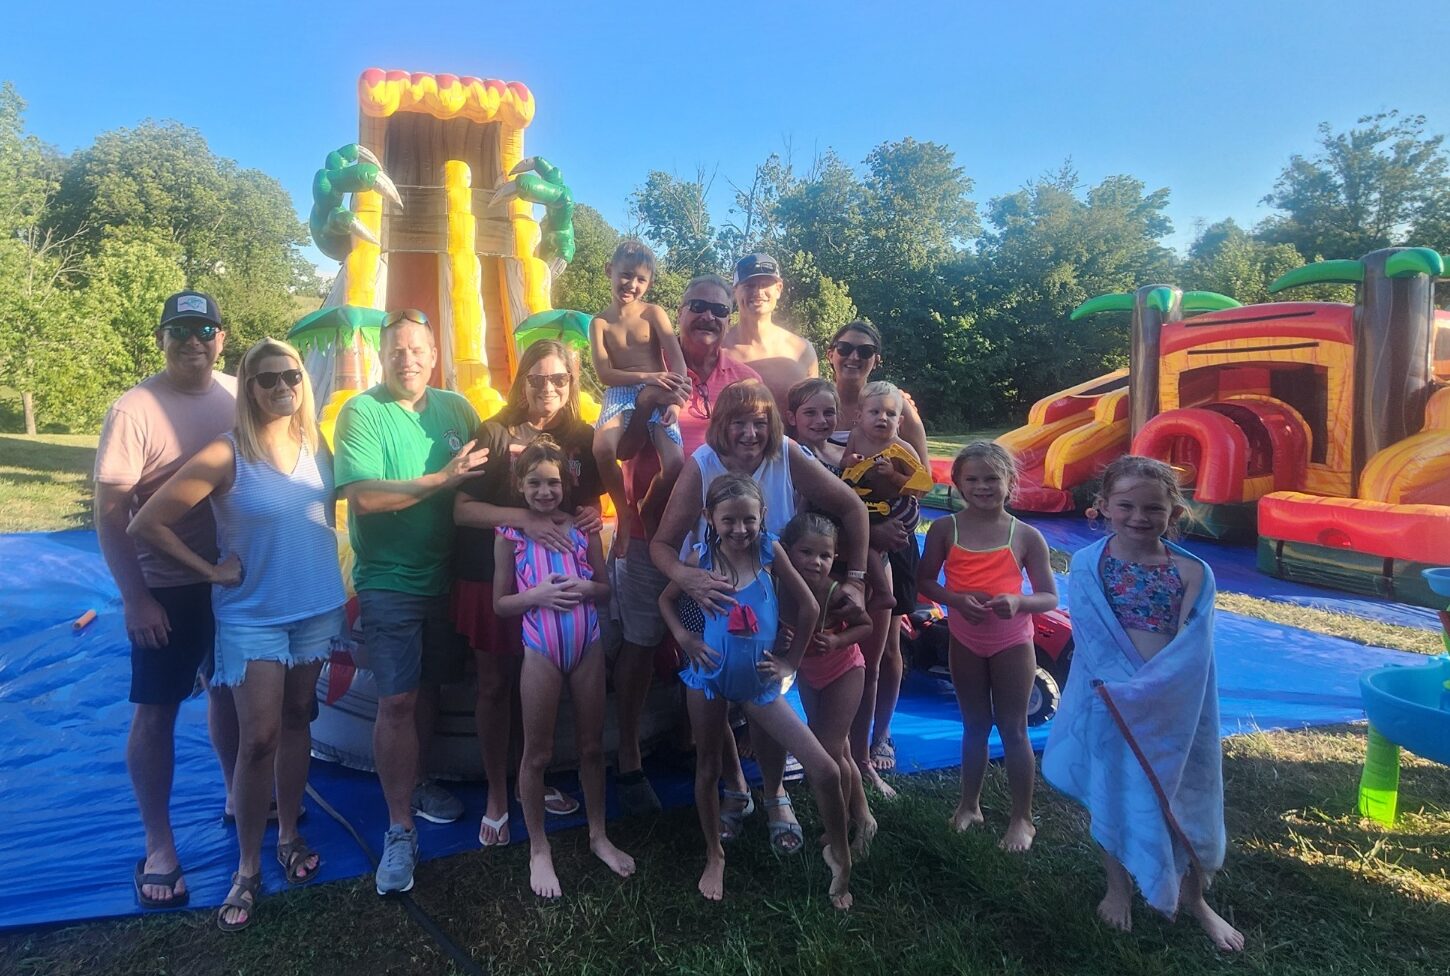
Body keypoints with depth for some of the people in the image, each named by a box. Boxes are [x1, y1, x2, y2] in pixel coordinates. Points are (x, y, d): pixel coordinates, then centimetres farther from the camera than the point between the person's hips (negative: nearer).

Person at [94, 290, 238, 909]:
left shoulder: (238, 397, -1)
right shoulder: (136, 409, -14)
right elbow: (109, 512, -13)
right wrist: (134, 598, -16)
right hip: (167, 589, -4)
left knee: (229, 691, 20)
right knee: (157, 712, 6)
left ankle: (238, 795, 40)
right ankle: (158, 844, 21)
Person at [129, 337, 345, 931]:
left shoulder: (317, 446, -1)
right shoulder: (226, 455, -14)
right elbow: (146, 524, -13)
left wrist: (334, 589, 8)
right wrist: (210, 570, -10)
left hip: (317, 609, 4)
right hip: (252, 616, -4)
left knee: (297, 721, 15)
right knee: (258, 739, -3)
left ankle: (289, 835, 31)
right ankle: (247, 868, 13)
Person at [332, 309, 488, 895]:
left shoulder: (455, 408, 5)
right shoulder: (362, 412, -10)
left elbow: (478, 479, 10)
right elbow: (362, 496, -22)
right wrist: (441, 479, -25)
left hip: (444, 576, 5)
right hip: (389, 580, -5)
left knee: (429, 687, 17)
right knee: (397, 701, -5)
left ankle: (413, 785, 38)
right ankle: (400, 831, 8)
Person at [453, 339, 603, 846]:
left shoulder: (582, 437, 2)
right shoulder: (496, 434, -9)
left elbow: (590, 500, 13)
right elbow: (462, 509, -13)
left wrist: (592, 514, -10)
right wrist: (524, 518, -27)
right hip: (494, 577, -3)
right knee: (496, 685, 8)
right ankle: (496, 794, 26)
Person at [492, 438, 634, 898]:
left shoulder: (583, 527, 1)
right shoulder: (511, 535, -4)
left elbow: (606, 587, 7)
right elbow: (500, 603, -1)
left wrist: (585, 589, -15)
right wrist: (537, 595, -18)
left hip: (588, 647, 2)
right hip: (541, 652, -2)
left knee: (592, 746, 15)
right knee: (537, 753, 9)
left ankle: (598, 835, 34)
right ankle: (539, 848, 28)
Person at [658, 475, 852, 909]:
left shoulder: (770, 550, -12)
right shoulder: (701, 557, -9)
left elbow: (807, 605, -5)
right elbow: (666, 599, 7)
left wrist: (790, 661, -2)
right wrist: (684, 638, -8)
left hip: (759, 681, 0)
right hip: (709, 677, 1)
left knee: (826, 770, -6)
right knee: (708, 767, 16)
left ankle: (839, 855, 19)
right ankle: (714, 857, 41)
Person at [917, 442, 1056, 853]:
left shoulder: (1026, 536, -9)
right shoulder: (945, 529, -7)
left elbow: (1050, 597, -6)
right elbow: (925, 580, -3)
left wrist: (1018, 600, -26)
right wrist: (955, 599, -21)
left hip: (1013, 643, -2)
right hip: (965, 642, 2)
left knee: (1013, 728, 8)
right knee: (974, 725, 16)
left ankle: (1022, 819, 22)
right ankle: (969, 804, 33)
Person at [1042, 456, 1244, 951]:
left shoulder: (1191, 572, -6)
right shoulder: (1087, 565, -8)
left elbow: (1192, 647, -13)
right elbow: (1092, 639, -12)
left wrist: (1145, 688, -25)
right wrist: (1121, 688, -23)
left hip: (1175, 703, 1)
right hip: (1110, 699, 0)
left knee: (1184, 798, 12)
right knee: (1114, 793, 15)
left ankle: (1194, 898, 37)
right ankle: (1118, 888, 38)